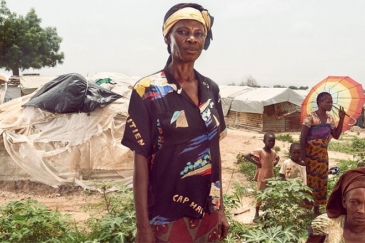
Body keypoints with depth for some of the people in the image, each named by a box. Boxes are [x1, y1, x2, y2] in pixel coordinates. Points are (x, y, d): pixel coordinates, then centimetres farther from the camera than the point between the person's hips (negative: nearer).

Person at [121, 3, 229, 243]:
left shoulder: (211, 89, 4)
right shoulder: (147, 91, -11)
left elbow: (214, 151, 9)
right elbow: (141, 160, -11)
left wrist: (221, 208, 10)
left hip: (207, 214, 5)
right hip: (167, 217, -5)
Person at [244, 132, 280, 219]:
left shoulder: (273, 152, 6)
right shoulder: (260, 151, -15)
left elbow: (278, 158, 29)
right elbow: (246, 156, -22)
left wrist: (274, 163, 9)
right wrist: (257, 163, -21)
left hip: (271, 178, 7)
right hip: (262, 178, -6)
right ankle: (257, 214, 15)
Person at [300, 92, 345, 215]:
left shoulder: (330, 118, 7)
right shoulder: (311, 117, -14)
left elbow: (336, 135, 9)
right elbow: (302, 138, -16)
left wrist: (341, 119, 1)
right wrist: (303, 156, -20)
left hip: (323, 155, 7)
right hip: (310, 154, -7)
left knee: (321, 181, 11)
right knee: (309, 181, -4)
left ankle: (316, 208, 23)